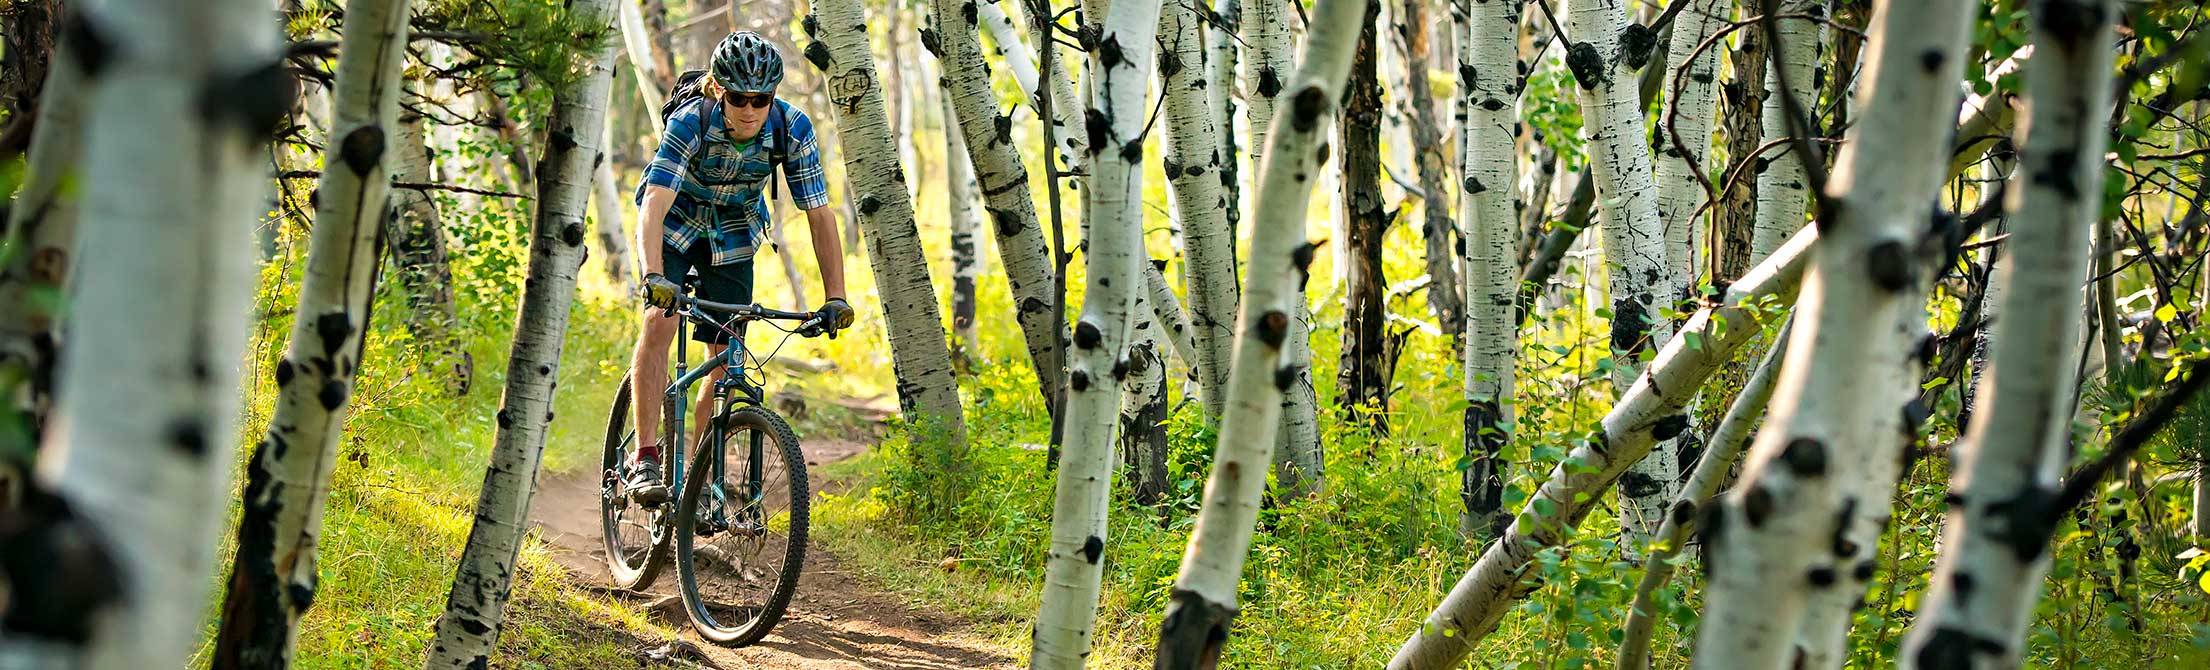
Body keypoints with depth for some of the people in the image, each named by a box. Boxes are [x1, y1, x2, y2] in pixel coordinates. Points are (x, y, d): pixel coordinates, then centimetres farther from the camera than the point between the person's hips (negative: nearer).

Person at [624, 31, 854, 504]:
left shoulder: (792, 129, -26)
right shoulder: (690, 122, -33)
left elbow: (819, 215, -21)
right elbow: (654, 205, -41)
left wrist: (835, 298, -29)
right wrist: (655, 278, -56)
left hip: (733, 237, 3)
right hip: (676, 226, -3)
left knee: (725, 360, -2)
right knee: (659, 321, -26)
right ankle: (644, 458, -23)